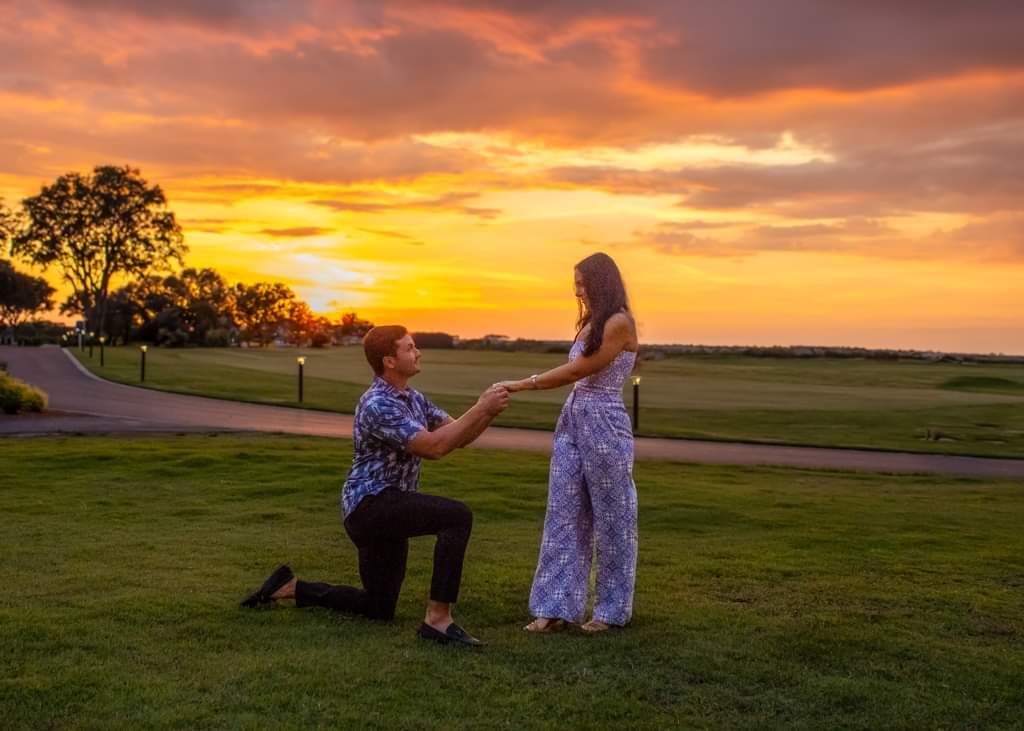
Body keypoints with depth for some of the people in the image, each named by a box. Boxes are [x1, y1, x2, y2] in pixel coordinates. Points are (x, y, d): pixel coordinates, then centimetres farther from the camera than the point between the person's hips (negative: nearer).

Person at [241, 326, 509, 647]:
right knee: (457, 516, -28)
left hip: (388, 511, 10)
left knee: (379, 609, 18)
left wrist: (487, 412, -11)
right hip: (371, 503, -10)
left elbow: (457, 436, 8)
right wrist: (481, 409, -24)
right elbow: (433, 446, -26)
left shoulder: (413, 398, 11)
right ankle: (437, 619, -23)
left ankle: (290, 587, 26)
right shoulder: (378, 405, -19)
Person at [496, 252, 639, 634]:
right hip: (572, 419, 8)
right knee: (563, 514, 5)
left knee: (610, 517, 4)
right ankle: (557, 607, 10)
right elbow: (572, 375, 12)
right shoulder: (590, 324, 17)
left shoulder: (619, 323, -10)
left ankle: (612, 610, 17)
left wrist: (522, 384, -9)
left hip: (604, 422, -8)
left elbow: (577, 370, -13)